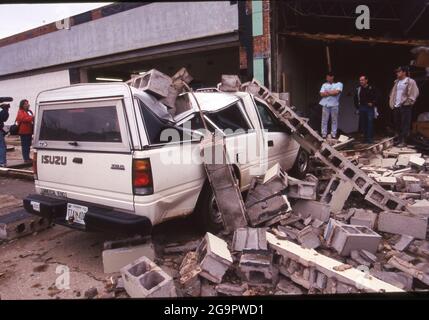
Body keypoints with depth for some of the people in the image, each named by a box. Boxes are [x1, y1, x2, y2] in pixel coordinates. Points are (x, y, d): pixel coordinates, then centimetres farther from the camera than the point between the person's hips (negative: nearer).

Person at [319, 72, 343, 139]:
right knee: (324, 120, 1)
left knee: (334, 120, 2)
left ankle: (333, 134, 8)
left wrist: (327, 92, -3)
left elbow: (337, 92, -13)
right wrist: (332, 92, -6)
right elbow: (322, 94, 0)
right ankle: (324, 134, 7)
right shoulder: (324, 85, 13)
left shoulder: (339, 84, 4)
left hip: (334, 105, -2)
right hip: (325, 105, 2)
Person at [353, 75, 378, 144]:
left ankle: (369, 138, -4)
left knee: (370, 123, -6)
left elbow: (376, 97, -1)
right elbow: (355, 99, 15)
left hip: (370, 108, -4)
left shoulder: (371, 88, -4)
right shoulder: (358, 89, 7)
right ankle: (365, 137, 16)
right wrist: (357, 106, 9)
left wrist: (372, 103, -11)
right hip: (362, 108, 4)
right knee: (363, 124, 7)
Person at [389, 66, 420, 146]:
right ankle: (399, 139, 20)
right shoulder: (396, 82, 16)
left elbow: (414, 93, -10)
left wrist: (408, 102, -12)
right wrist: (392, 103, 9)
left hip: (405, 106, -7)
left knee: (405, 124, -5)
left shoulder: (410, 82, -5)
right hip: (396, 106, 7)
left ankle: (403, 141, -3)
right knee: (397, 124, 10)